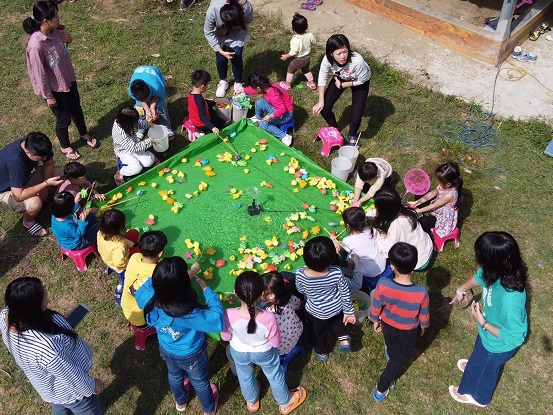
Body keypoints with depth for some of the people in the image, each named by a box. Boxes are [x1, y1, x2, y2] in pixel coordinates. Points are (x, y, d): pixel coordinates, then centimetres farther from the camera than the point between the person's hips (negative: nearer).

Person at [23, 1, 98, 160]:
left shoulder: (55, 31, -13)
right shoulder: (36, 45, -34)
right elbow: (39, 74, -23)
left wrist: (68, 40, -13)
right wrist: (48, 96, -14)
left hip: (69, 78, 7)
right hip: (54, 88, -7)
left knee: (76, 108, 27)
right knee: (64, 118, 14)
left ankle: (84, 134, 55)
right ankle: (65, 147, 41)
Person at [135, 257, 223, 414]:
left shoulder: (150, 301, -33)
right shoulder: (188, 314, -47)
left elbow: (151, 283, -10)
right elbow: (219, 321, -38)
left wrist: (189, 273, -13)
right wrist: (206, 288, -35)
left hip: (167, 351, 4)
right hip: (191, 356, -4)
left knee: (174, 375, 36)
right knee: (200, 382, 28)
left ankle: (180, 402, 67)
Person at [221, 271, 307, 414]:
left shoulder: (229, 315, -38)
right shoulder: (269, 318, -41)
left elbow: (225, 337, -16)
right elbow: (276, 343, -21)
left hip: (239, 352, 2)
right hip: (264, 353, -1)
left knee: (245, 377, 34)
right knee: (275, 376, 30)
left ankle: (251, 402, 63)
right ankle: (285, 403, 57)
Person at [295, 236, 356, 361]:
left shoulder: (300, 274, -36)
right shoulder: (336, 273, -34)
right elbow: (345, 294, -17)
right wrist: (349, 312, 0)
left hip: (316, 313, 0)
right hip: (336, 308, 1)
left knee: (318, 333, 32)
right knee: (339, 321, 39)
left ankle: (322, 353, 56)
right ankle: (344, 339, 27)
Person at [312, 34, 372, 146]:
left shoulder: (357, 61, -42)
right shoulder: (328, 59, -33)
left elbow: (361, 80, -24)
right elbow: (322, 78, -17)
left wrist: (342, 85, -18)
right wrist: (321, 101, -17)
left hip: (360, 81, -3)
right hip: (340, 78, 3)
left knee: (355, 117, -12)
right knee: (324, 108, -4)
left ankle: (352, 135, 24)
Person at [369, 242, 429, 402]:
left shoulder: (382, 285, -36)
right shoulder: (422, 293, -37)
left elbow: (375, 308, -16)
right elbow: (424, 317, -16)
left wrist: (375, 321, 6)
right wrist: (423, 328, 7)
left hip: (387, 325, 2)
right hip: (409, 331, -2)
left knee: (391, 344, 38)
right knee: (399, 359, 25)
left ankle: (390, 351, 72)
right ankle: (381, 390, 35)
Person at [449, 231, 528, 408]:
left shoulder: (510, 299, -48)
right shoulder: (501, 271, -26)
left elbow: (513, 338, -34)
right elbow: (480, 275, -1)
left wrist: (482, 323, -28)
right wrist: (461, 289, 14)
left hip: (498, 344, -6)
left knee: (487, 368, 27)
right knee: (480, 355, 38)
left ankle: (478, 396, 60)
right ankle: (476, 366, 73)